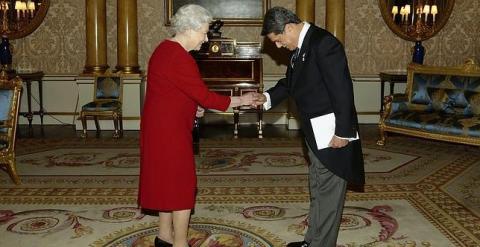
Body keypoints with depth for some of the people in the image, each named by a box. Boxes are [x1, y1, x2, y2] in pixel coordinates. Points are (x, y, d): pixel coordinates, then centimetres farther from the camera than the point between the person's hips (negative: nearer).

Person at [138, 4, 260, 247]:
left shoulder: (165, 49, 10)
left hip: (160, 127, 10)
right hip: (169, 130, -10)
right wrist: (240, 100, -11)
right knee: (182, 184, 0)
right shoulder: (179, 58, -22)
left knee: (167, 180, 17)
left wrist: (192, 106, 9)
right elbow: (205, 96, -21)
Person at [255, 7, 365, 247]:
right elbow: (290, 81, 22)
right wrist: (268, 97, 4)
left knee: (328, 191, 1)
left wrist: (342, 132, -22)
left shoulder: (323, 43, -19)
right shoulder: (299, 47, 9)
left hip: (332, 133, -10)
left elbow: (342, 89, -23)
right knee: (318, 189, 19)